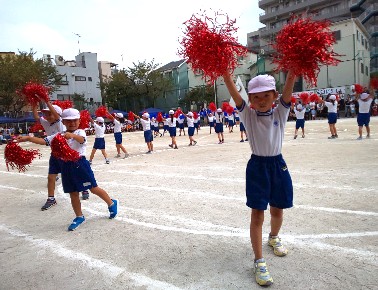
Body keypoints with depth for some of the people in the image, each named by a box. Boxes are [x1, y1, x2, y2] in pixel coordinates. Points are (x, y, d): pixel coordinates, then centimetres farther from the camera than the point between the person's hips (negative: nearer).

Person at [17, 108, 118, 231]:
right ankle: (79, 217, 28)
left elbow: (81, 139, -30)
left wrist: (72, 135, -51)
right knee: (73, 193, 11)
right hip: (66, 166, 5)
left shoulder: (80, 132, -7)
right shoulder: (58, 135, 8)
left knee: (93, 188, 2)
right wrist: (27, 138, -10)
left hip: (80, 163, -5)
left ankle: (112, 203, 23)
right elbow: (44, 141, 2)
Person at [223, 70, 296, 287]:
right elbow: (235, 94, -19)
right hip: (257, 166, -2)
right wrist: (225, 74, -32)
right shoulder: (248, 115, -6)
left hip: (278, 164, 2)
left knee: (277, 210, 17)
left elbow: (288, 92, -18)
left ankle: (274, 238, 48)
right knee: (257, 214, -2)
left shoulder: (281, 112, -2)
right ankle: (259, 261, 10)